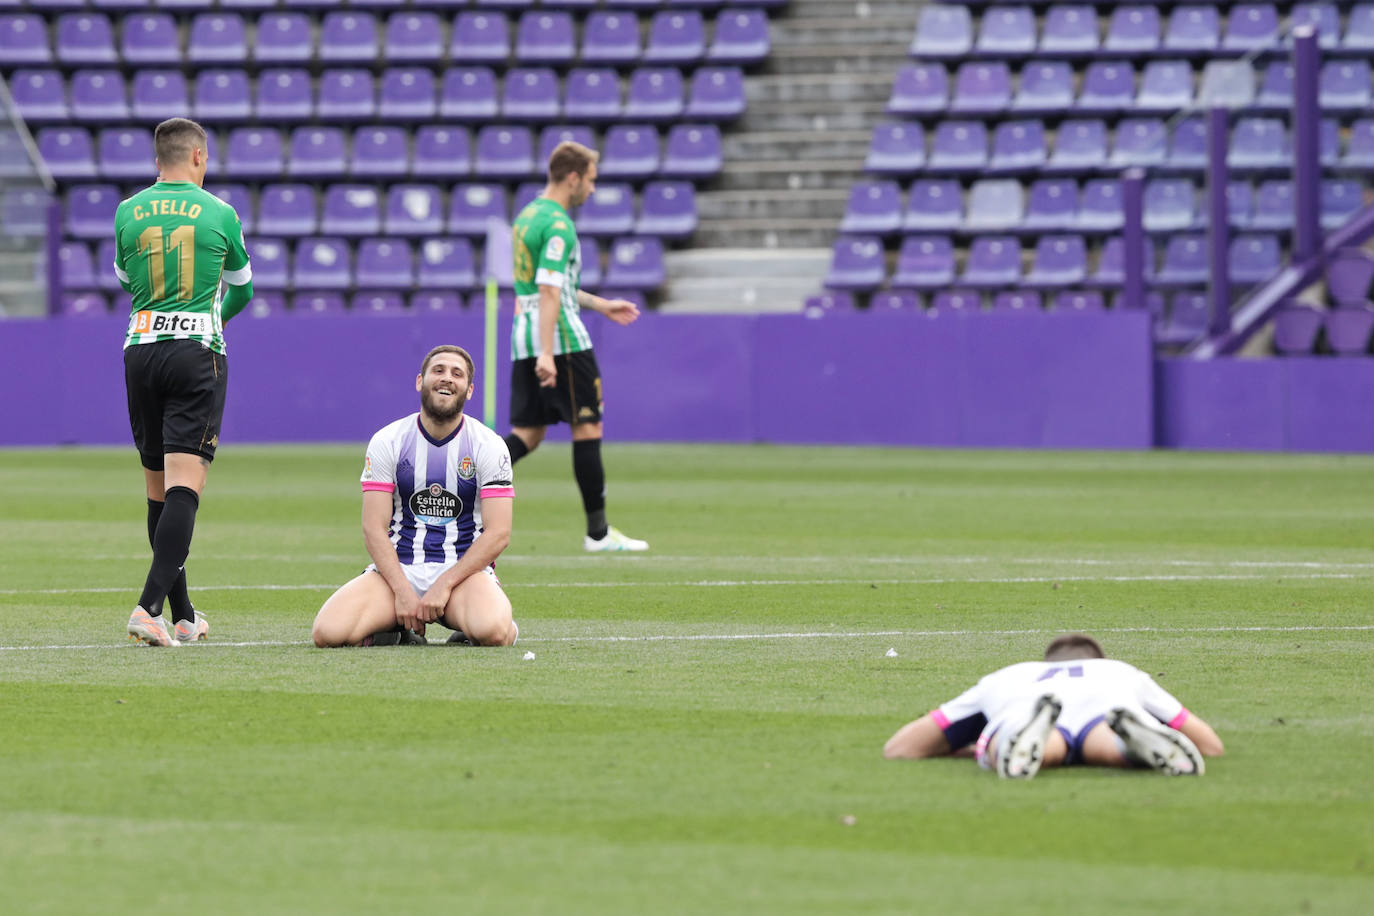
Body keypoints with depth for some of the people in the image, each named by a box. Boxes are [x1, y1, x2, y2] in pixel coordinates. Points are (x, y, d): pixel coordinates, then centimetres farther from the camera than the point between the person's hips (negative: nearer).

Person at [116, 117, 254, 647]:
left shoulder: (127, 213, 5)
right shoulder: (220, 214, 1)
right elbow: (242, 288, 17)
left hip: (140, 349, 3)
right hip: (198, 352, -3)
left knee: (158, 489, 13)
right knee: (184, 485, -10)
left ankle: (183, 617, 18)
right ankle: (150, 606, -26)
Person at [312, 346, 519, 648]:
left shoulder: (489, 446, 0)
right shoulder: (387, 441, 2)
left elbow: (498, 533, -6)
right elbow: (374, 528, -3)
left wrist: (445, 585, -16)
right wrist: (402, 590, -16)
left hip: (465, 570, -2)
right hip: (398, 569, 2)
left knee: (491, 631, -37)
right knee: (327, 633, -24)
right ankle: (398, 627, 6)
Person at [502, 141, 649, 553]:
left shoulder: (527, 216, 17)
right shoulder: (558, 225, -14)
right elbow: (549, 292, -22)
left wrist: (601, 305, 31)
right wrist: (547, 355, -27)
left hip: (524, 339, 9)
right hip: (561, 339, -9)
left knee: (528, 434, 7)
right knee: (588, 429, 0)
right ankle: (598, 531, 4)